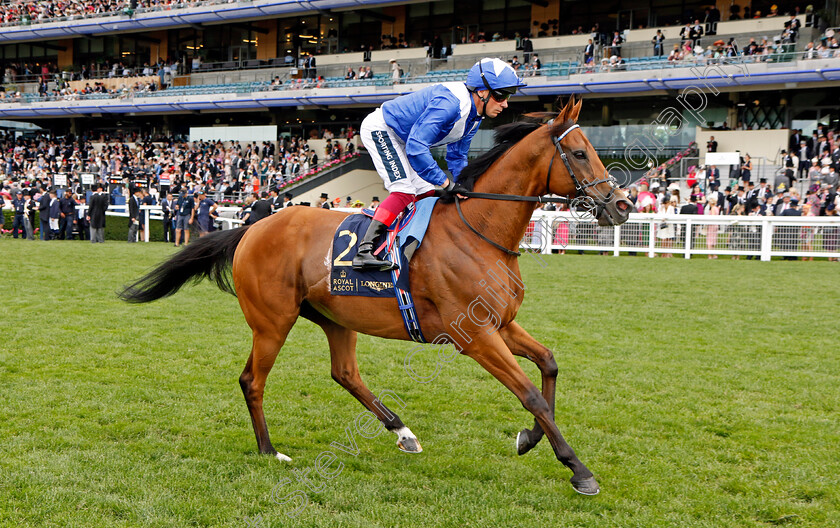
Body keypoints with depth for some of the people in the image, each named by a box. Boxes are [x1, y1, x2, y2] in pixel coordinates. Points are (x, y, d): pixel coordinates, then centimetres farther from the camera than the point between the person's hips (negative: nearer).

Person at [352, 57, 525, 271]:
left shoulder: (474, 116, -1)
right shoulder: (450, 103, -33)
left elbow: (457, 156, 12)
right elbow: (416, 147, -38)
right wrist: (445, 182, -33)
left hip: (400, 138, 10)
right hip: (380, 129, -10)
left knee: (426, 193, 9)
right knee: (404, 190, -22)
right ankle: (364, 251, -30)